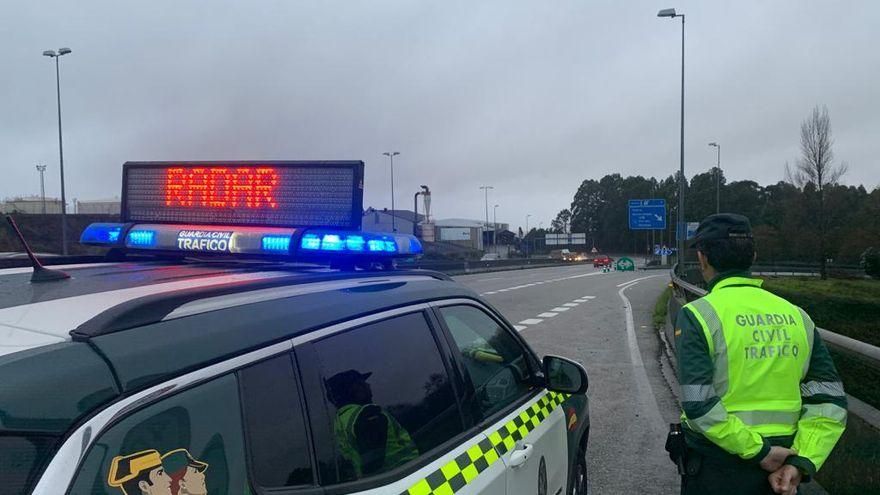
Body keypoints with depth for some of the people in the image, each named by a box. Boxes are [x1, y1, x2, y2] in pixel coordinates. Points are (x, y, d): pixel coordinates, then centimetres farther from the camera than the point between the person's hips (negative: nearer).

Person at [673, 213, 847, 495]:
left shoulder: (697, 315, -13)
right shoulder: (796, 315, 2)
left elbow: (698, 405, -21)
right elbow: (829, 401, -1)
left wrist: (758, 451, -14)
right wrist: (802, 461, -7)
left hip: (717, 466, -4)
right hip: (780, 461, 4)